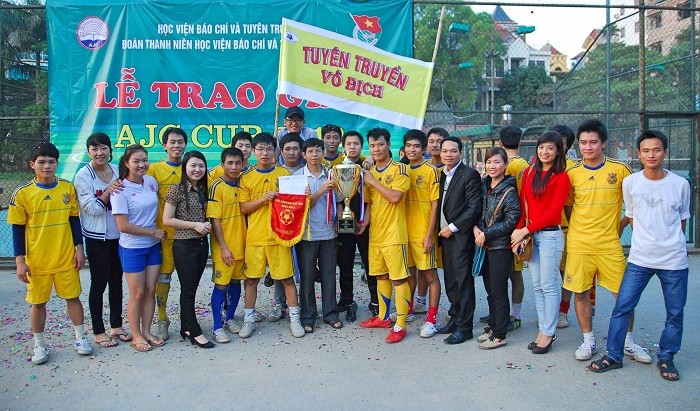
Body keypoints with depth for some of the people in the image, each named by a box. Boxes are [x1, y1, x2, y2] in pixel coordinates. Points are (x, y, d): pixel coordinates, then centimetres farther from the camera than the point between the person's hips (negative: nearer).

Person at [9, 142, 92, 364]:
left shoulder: (68, 188, -1)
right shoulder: (22, 193, -7)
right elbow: (18, 230, -3)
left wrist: (79, 249, 3)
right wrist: (20, 261, -6)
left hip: (66, 258, 1)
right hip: (36, 261, -1)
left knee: (73, 297, 9)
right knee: (38, 302, 10)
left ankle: (80, 338, 24)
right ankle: (40, 346, 25)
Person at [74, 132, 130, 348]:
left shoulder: (117, 171, 4)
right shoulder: (83, 175, -9)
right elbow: (92, 208, -15)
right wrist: (109, 191, -23)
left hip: (118, 235, 4)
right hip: (97, 238, -4)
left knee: (116, 281, 13)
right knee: (99, 283, 6)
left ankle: (116, 326, 28)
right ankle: (98, 331, 19)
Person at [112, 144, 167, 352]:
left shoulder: (152, 181, 1)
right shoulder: (121, 190, -16)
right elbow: (123, 226, -17)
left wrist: (158, 232, 5)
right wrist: (154, 232, -12)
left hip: (153, 246, 5)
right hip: (132, 248, -5)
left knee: (150, 290, 11)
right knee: (137, 294, 5)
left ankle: (146, 332, 25)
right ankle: (136, 336, 22)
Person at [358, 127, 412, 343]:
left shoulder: (399, 168, -7)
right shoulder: (369, 172, 12)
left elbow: (395, 197, -20)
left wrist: (373, 181, -12)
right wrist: (365, 220, 1)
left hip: (394, 234, -7)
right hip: (375, 233, 7)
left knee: (399, 278, -3)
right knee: (380, 276, 16)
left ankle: (400, 325, 4)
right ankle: (383, 317, 29)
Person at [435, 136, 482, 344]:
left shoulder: (469, 174, -10)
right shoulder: (442, 175, 14)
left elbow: (475, 208, -16)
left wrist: (453, 227, -14)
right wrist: (440, 230, 9)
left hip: (461, 236, -7)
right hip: (445, 234, 7)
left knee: (463, 281, -2)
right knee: (450, 280, 13)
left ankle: (465, 327, 6)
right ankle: (455, 319, 25)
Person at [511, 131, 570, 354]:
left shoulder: (561, 177, -6)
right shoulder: (529, 172, 9)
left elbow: (554, 212, -12)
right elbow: (523, 204, 7)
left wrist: (526, 230, -13)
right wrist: (518, 229, -5)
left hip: (550, 234, -5)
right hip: (529, 234, 5)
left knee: (549, 285, 1)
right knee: (537, 285, 11)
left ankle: (548, 333, 12)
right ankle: (543, 328, 21)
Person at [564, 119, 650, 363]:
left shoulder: (620, 169, -2)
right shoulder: (572, 173, 2)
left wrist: (619, 227, 3)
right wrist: (579, 231, 8)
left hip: (609, 244, -1)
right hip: (579, 245, 1)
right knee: (581, 293, 6)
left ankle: (628, 343, 22)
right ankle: (588, 341, 22)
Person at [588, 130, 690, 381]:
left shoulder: (680, 184, -1)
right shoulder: (630, 183, -1)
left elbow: (682, 221, 11)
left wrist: (670, 244, 11)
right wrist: (647, 242, 8)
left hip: (674, 261, 0)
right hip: (639, 259, 0)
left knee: (675, 313, 9)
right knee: (622, 307, -1)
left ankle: (666, 358, 28)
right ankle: (613, 356, 12)